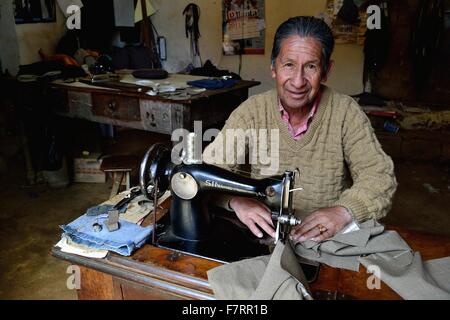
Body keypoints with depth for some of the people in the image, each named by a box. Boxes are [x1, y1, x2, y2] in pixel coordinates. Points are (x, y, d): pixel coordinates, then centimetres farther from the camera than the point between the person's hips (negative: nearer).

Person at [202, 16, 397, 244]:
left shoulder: (346, 112, -5)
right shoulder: (252, 110, -3)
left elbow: (380, 176, -7)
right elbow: (211, 168, -7)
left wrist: (343, 212, -27)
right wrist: (237, 200, -29)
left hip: (329, 238, 1)